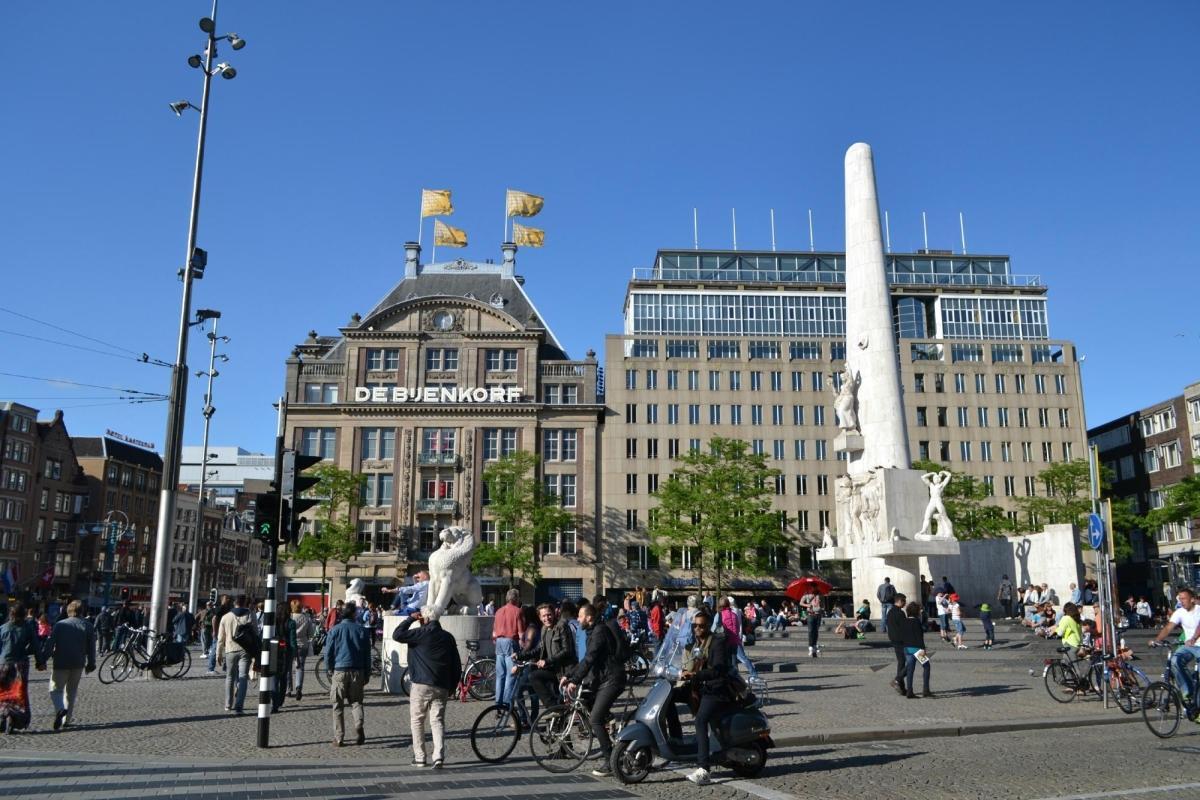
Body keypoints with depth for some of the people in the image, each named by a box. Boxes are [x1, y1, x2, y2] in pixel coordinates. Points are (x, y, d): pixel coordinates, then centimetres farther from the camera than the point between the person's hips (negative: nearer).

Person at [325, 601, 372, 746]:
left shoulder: (335, 630, -1)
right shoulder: (362, 630, 3)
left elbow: (328, 653, 0)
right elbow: (367, 654, 7)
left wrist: (330, 670, 13)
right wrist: (366, 674, 13)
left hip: (339, 671, -1)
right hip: (358, 671, 1)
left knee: (338, 706, 8)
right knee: (356, 702, 13)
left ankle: (339, 738, 8)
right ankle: (359, 725, -12)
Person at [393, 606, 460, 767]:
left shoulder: (421, 633, -7)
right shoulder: (448, 637, 11)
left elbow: (397, 635, -11)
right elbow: (457, 665, 13)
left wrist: (410, 619, -1)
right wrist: (452, 686, 20)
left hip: (422, 685, -4)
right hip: (442, 687, 4)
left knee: (417, 721, 9)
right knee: (438, 720, 4)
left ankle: (419, 757, 9)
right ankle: (439, 756, -11)